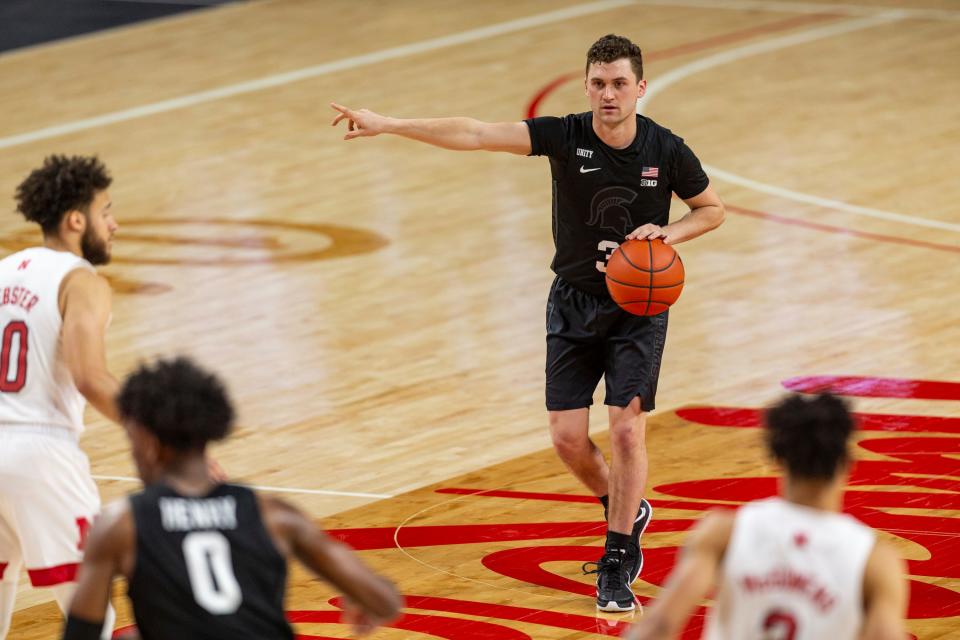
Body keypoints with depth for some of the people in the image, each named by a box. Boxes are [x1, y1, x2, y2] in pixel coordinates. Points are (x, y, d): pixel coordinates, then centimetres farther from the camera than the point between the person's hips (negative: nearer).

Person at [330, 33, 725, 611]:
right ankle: (625, 512, 30)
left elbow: (714, 209, 5)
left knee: (627, 429, -11)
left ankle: (616, 566, 1)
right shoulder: (566, 137, -13)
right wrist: (388, 125, -30)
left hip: (638, 307, -2)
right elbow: (474, 134, -21)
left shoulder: (666, 152, -12)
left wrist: (669, 232, -17)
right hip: (574, 302, 2)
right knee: (568, 436, -1)